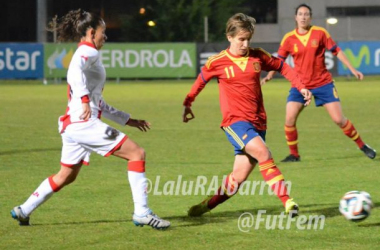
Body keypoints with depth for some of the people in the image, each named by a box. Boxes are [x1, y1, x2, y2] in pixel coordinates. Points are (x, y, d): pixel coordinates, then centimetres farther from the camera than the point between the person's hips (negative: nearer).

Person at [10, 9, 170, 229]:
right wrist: (84, 99, -38)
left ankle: (23, 211, 29)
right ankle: (142, 213, -13)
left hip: (73, 125, 10)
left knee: (66, 176, 23)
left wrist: (127, 119, 26)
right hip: (84, 123, -10)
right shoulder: (89, 53, -5)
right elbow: (75, 71, -31)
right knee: (137, 153, -10)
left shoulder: (85, 55, 24)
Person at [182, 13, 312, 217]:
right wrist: (187, 104, 24)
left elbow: (283, 67, 18)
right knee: (263, 154, -28)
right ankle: (287, 202, -29)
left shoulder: (258, 56, 5)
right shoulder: (217, 62, -2)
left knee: (239, 177, 2)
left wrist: (301, 87, 8)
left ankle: (207, 205, 21)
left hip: (257, 122, 4)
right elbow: (200, 82, 15)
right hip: (235, 121, -4)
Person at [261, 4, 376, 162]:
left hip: (323, 83, -1)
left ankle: (362, 146, 14)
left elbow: (336, 51, 1)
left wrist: (352, 69, -1)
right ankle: (294, 154, 4)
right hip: (300, 85, 1)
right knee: (289, 120, -13)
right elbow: (279, 60, 3)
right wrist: (269, 76, -12)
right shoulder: (289, 39, -3)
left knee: (339, 119, -4)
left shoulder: (320, 33, -5)